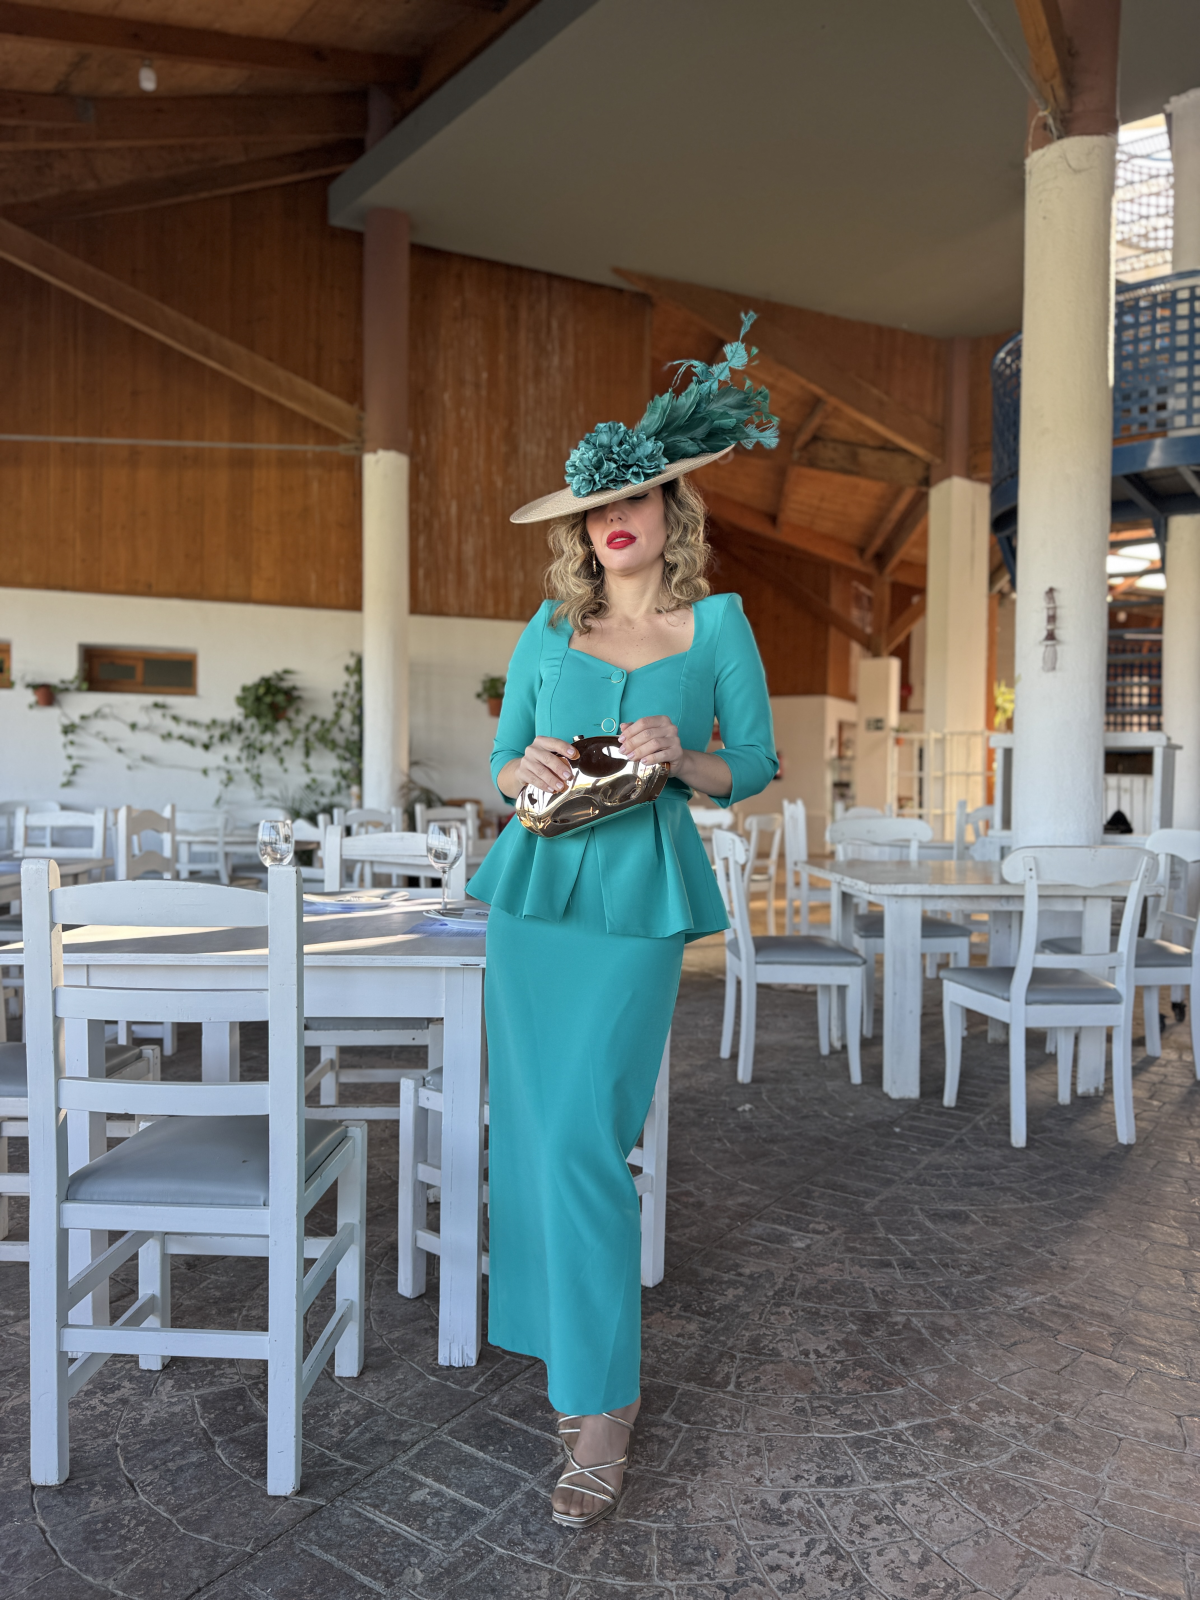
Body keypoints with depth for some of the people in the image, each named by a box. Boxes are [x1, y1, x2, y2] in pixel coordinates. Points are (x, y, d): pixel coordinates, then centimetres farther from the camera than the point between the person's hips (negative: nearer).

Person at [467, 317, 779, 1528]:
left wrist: (681, 758, -15)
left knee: (582, 1136, -10)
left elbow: (756, 767, 5)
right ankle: (568, 1347, 30)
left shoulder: (717, 623, 4)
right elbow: (499, 765, 13)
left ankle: (604, 1397, 5)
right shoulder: (550, 629, 10)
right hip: (533, 889, 4)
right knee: (531, 1132, 8)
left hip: (640, 896, -3)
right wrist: (529, 773, -10)